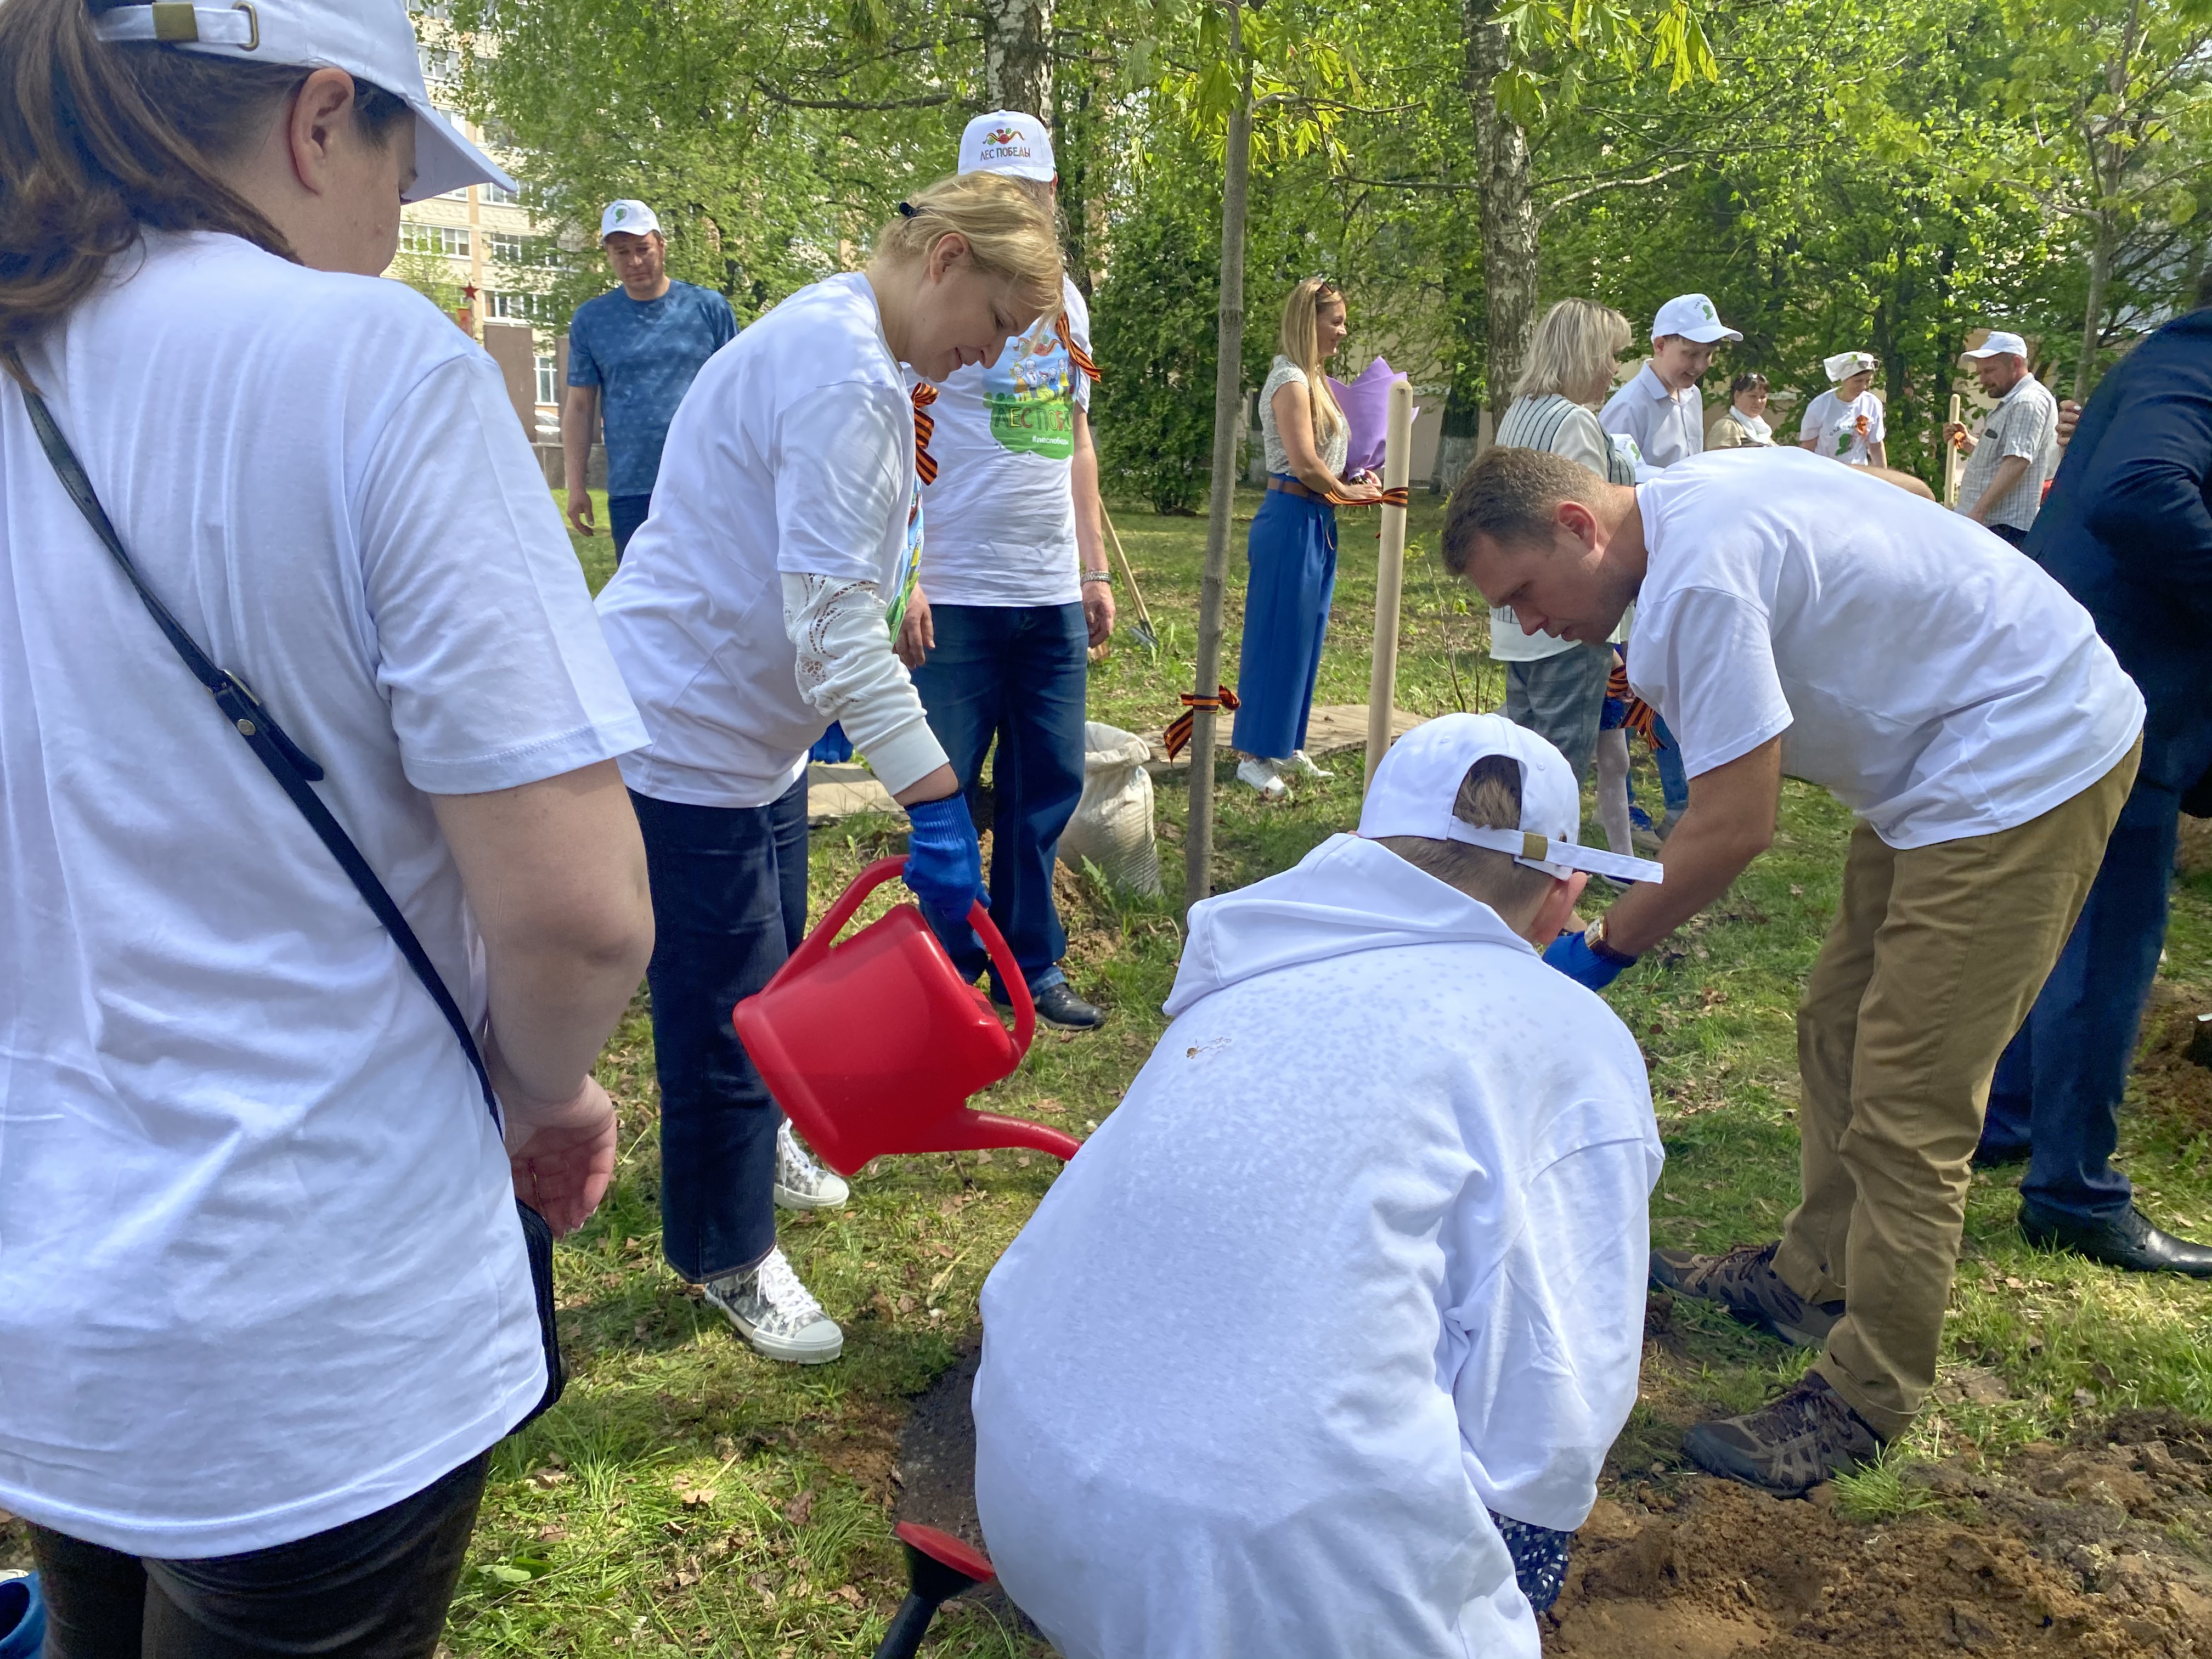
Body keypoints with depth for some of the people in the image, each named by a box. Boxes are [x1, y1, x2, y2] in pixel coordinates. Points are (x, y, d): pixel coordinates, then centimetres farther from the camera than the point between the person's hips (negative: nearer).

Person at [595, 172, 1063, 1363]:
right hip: (686, 732, -11)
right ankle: (725, 1256, 22)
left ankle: (758, 1147, 48)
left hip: (750, 719, 11)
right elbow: (834, 624, -31)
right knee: (724, 1008, 3)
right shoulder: (845, 379, -25)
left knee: (771, 968, 25)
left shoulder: (829, 338, 10)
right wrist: (937, 806, -32)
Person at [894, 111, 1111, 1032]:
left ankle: (1030, 967, 22)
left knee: (1049, 783, 9)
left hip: (1052, 593, 6)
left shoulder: (1065, 299, 15)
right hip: (957, 594, -5)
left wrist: (1095, 571, 16)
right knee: (948, 790, 0)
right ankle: (949, 970, 15)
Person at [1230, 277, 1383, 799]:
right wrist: (1346, 491, -4)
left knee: (1303, 639, 13)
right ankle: (1255, 755, 4)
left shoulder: (1313, 379, 16)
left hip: (1315, 523, 10)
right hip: (1290, 521, -10)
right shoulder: (1290, 382, -14)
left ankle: (1285, 747, 23)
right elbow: (1305, 465, -19)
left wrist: (1353, 482, 3)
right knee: (1277, 637, -4)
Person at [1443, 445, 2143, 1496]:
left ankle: (1867, 1400, 7)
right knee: (1837, 1034, 17)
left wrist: (1600, 951, -13)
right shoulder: (1692, 496, 3)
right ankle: (1810, 1277, 32)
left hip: (2029, 765, -11)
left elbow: (1733, 830, -25)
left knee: (1907, 1108, -6)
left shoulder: (1697, 579, -27)